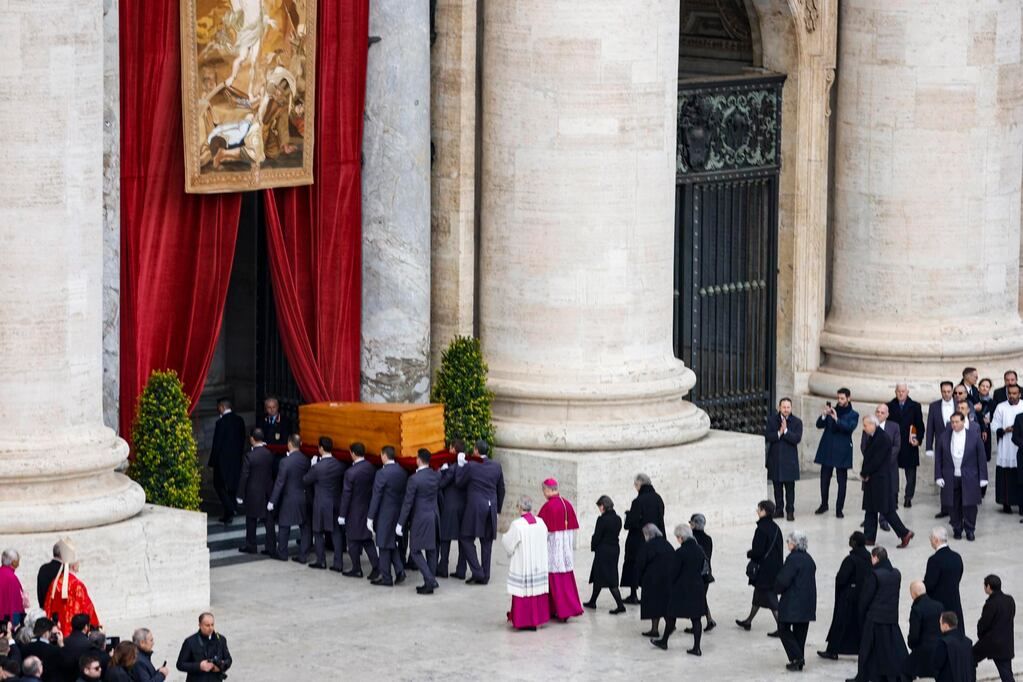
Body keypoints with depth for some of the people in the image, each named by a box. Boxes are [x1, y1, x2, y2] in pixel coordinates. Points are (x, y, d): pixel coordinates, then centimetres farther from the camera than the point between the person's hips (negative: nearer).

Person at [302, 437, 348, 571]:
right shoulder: (340, 465, -6)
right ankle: (338, 563, 8)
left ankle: (321, 561, 16)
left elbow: (306, 480, -7)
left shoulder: (317, 467, -19)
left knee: (319, 532, 11)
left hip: (322, 504, -4)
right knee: (336, 533, 9)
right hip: (337, 503, 4)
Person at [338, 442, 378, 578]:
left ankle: (356, 569, 14)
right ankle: (376, 565, 4)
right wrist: (372, 509, 12)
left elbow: (346, 495, -15)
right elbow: (374, 489, 3)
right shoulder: (371, 469, -3)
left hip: (355, 511, -6)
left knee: (354, 541, 7)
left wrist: (342, 515, -8)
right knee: (367, 539, 15)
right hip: (368, 509, 6)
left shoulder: (351, 472, -20)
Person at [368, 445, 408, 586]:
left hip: (385, 514, -7)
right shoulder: (402, 472, 3)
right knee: (392, 544, 20)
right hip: (398, 513, 7)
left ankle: (386, 578, 7)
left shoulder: (382, 473, -17)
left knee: (384, 545, 2)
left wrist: (370, 517, -11)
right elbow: (404, 493, 7)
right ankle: (399, 571, 9)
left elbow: (376, 496, -16)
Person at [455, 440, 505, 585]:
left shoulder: (470, 466, -12)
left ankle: (477, 572, -7)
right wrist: (498, 507, 22)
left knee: (466, 539, 4)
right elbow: (501, 489, 12)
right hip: (491, 508, 5)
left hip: (475, 508, -5)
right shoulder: (496, 467, 4)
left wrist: (460, 465, 6)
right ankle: (485, 576, 14)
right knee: (487, 542, 10)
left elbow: (459, 482, -1)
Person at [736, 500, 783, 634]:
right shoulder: (775, 528, 4)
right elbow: (778, 548, 11)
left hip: (764, 569, -9)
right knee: (758, 594, 22)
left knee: (770, 598, -3)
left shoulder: (762, 529, -21)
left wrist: (749, 554, -2)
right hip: (775, 566, 9)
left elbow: (758, 551, -23)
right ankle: (748, 621, 37)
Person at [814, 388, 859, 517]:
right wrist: (824, 415, -16)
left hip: (842, 451, -3)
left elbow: (850, 427, -15)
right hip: (827, 449, 3)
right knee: (824, 479, 7)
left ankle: (839, 509, 3)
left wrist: (836, 419, -27)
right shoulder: (831, 411, 11)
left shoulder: (853, 415, 2)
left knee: (842, 481, -1)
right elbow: (819, 425, 4)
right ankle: (824, 504, 23)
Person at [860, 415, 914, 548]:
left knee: (886, 509, -5)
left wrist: (864, 473, -11)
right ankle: (869, 538, 16)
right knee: (870, 510, 11)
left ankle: (904, 533, 3)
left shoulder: (883, 439, -18)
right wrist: (864, 473, -3)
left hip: (881, 481, -9)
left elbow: (877, 461, -21)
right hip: (871, 480, 9)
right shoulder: (871, 437, 11)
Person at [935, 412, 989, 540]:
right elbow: (938, 459, 5)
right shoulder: (943, 437, 2)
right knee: (953, 506, 3)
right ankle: (957, 529, 18)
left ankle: (970, 530, 14)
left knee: (970, 505, -1)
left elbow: (982, 458, 1)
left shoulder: (974, 436, -1)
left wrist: (983, 477, -2)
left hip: (969, 479, -1)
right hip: (951, 479, 1)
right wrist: (938, 477, -1)